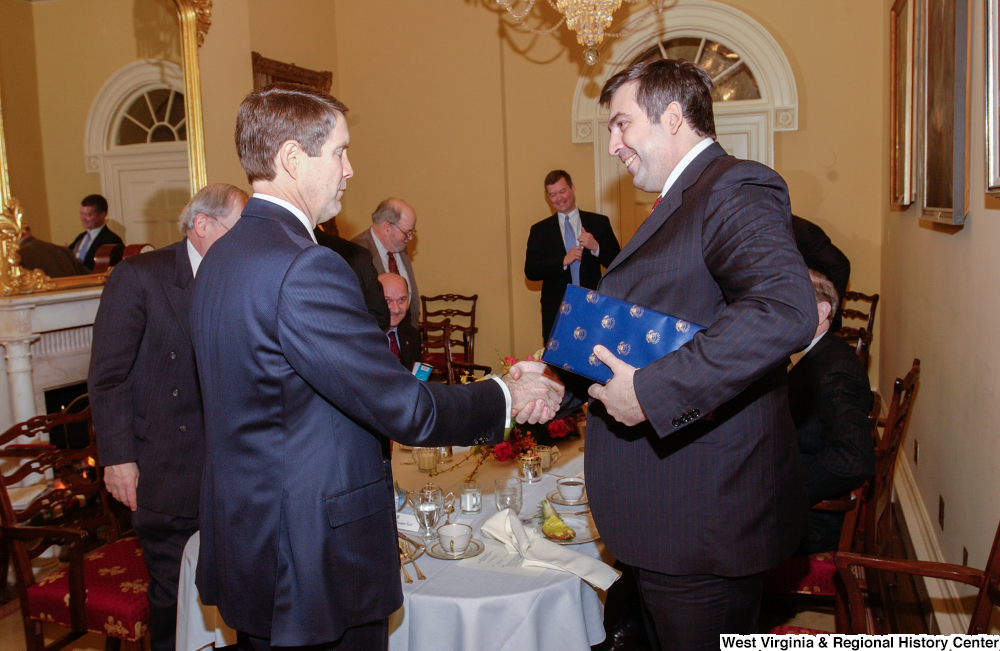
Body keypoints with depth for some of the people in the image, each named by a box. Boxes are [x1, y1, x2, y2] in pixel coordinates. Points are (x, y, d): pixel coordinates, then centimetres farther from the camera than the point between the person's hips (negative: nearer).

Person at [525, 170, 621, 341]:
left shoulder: (599, 223, 8)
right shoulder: (540, 230, 8)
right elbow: (530, 271, -1)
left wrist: (596, 247, -13)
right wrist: (563, 261, -13)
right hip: (556, 313, 0)